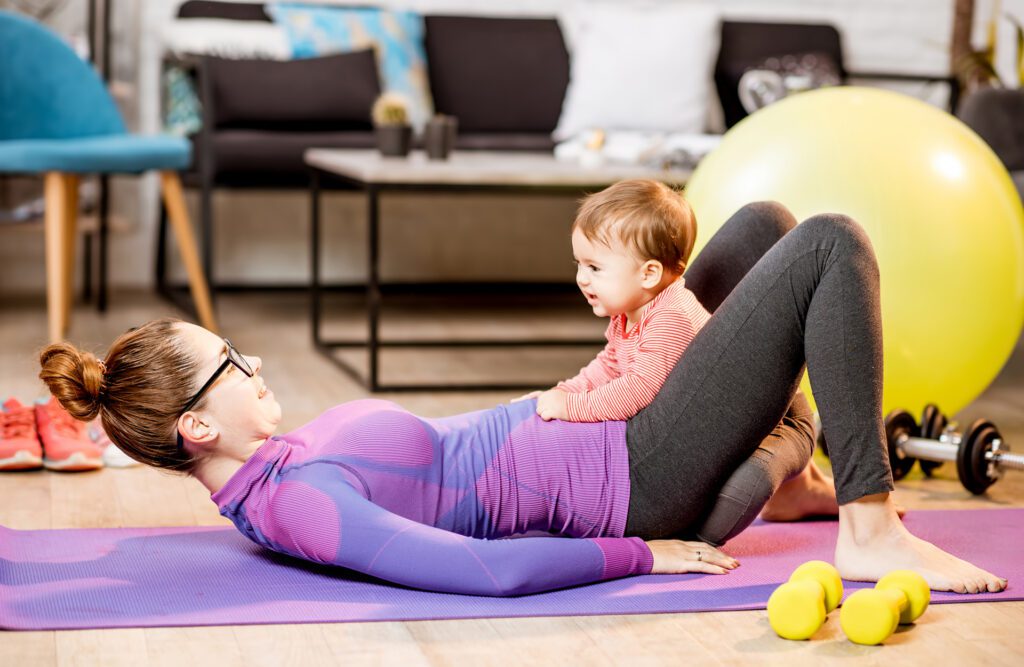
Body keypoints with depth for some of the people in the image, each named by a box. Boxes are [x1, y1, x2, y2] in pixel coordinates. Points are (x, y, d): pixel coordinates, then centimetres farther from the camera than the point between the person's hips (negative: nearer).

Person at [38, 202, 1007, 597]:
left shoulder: (275, 468, 6)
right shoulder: (302, 507, -25)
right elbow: (490, 569, -33)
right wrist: (645, 555, -22)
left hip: (588, 438, 10)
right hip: (634, 485, -10)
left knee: (765, 220, 18)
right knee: (832, 246, -12)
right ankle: (870, 530, -8)